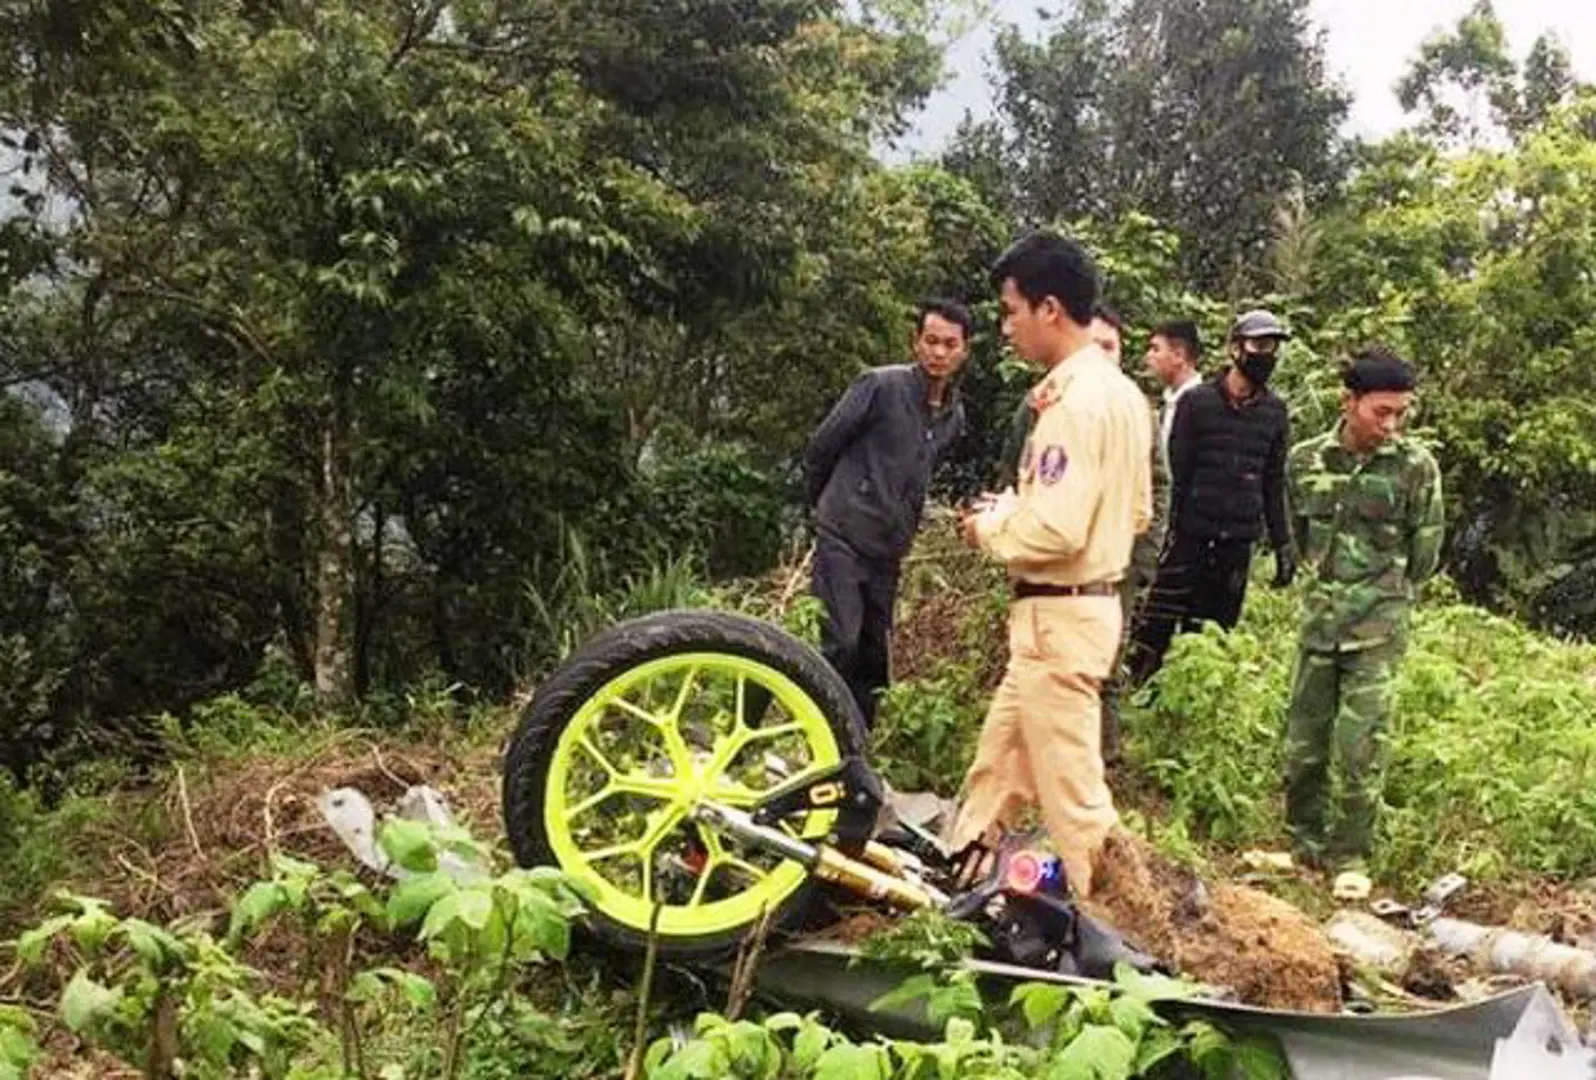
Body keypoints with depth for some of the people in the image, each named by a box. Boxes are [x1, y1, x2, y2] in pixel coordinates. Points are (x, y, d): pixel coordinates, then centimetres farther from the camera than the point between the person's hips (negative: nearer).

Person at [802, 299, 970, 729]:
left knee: (875, 661, 9)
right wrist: (826, 505, 10)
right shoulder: (880, 386, -10)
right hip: (842, 540, -6)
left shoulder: (955, 416, 8)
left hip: (887, 552, 6)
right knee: (840, 646, -15)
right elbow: (820, 447, -3)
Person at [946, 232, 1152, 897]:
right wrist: (1015, 508, 12)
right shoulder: (1121, 391, 10)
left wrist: (991, 527, -9)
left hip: (1059, 617, -10)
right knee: (999, 761, 21)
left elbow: (1055, 532, -28)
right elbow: (1134, 511, 16)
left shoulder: (1075, 401, -21)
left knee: (1071, 791, 1)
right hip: (1085, 605, 10)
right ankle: (957, 880, 35)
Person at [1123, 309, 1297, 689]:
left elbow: (1274, 482, 13)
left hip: (1240, 537, 4)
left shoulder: (1275, 411, 9)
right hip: (1193, 530, -4)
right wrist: (1175, 527, -10)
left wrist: (1282, 544, 10)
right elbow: (1179, 473, -4)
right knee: (1159, 621, -5)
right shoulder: (1197, 401, -3)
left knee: (1218, 623, 9)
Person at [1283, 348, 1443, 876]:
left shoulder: (1416, 466, -9)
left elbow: (1425, 553, 1)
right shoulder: (1305, 459, -1)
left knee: (1361, 748, -3)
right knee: (1302, 743, 9)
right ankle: (1303, 842, 26)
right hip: (1319, 617, 3)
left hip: (1379, 627, -3)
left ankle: (1350, 855, 12)